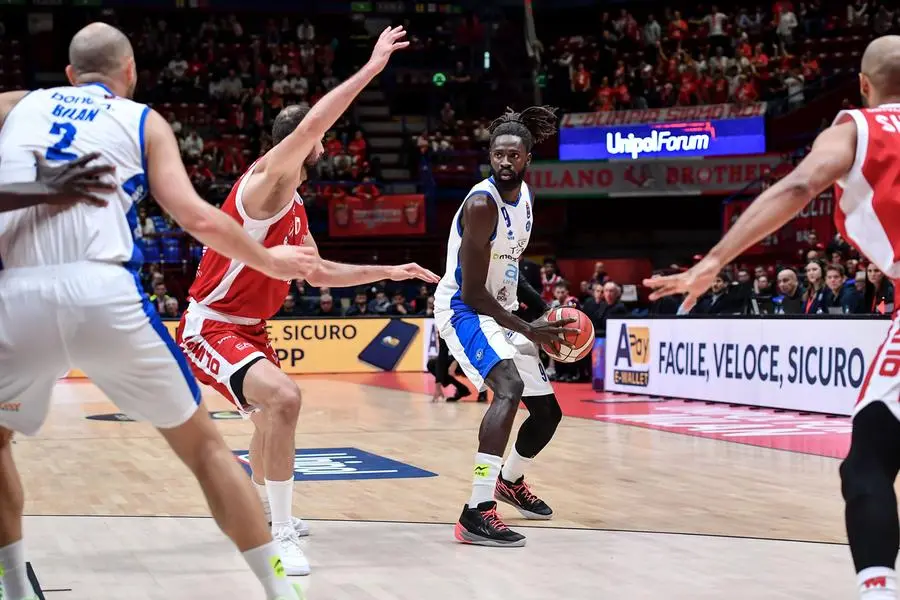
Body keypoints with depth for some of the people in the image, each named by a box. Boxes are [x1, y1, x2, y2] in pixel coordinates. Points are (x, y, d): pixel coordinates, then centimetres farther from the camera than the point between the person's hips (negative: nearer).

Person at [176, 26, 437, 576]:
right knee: (283, 398, -31)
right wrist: (371, 68, -31)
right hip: (211, 328, -11)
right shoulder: (265, 180, -16)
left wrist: (389, 272, 18)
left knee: (275, 410, 28)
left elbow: (319, 272, 23)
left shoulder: (295, 208, 12)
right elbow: (310, 123, -32)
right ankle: (283, 535, -25)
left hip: (249, 328, 11)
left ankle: (265, 510, 51)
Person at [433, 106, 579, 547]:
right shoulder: (483, 204, -22)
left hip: (501, 311, 9)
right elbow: (472, 292, -24)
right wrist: (527, 330, -21)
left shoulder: (524, 196, 4)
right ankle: (477, 513, -37)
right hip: (465, 311, -9)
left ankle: (511, 482, 45)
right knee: (509, 387, -34)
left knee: (548, 412, 15)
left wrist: (542, 308, 11)